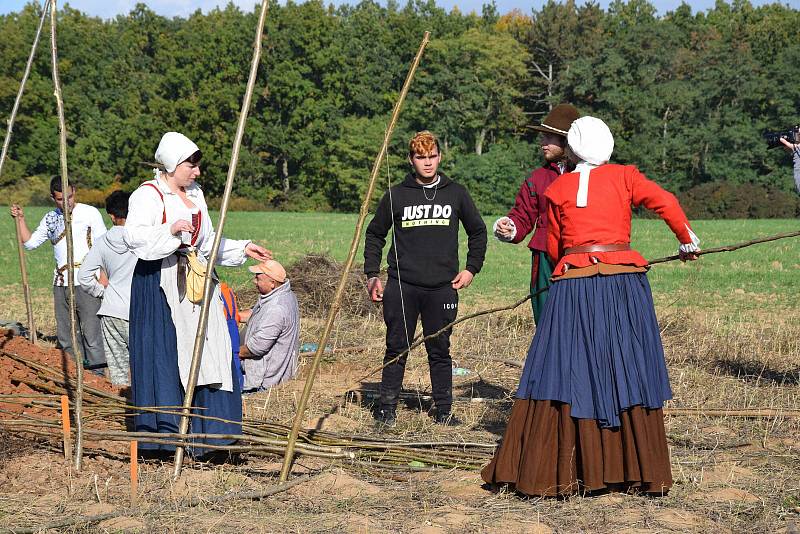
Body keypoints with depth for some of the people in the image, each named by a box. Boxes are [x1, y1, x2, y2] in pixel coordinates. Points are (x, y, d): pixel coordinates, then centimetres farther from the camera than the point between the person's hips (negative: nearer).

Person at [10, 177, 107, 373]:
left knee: (91, 331, -9)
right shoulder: (50, 219, 15)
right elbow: (30, 242, 22)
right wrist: (21, 219, 11)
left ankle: (97, 376, -7)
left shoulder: (89, 213, 0)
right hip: (61, 283, 6)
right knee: (65, 335, 8)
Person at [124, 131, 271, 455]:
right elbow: (134, 235, -21)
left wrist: (242, 249, 18)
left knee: (204, 351, 2)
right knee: (165, 355, -7)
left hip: (194, 281, 7)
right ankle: (165, 431, -1)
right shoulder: (148, 195, -7)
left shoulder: (195, 194, 17)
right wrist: (170, 230, -32)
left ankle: (201, 428, 7)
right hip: (160, 282, -7)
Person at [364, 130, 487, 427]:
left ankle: (443, 410, 11)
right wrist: (372, 274, 5)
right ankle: (387, 409, 9)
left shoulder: (455, 194, 8)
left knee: (440, 350, 4)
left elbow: (477, 231, 19)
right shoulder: (396, 195, 5)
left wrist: (472, 268, 9)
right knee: (397, 349, 2)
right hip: (402, 287, 0)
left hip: (442, 288, 1)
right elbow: (375, 234, 14)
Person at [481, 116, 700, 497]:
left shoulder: (557, 189, 9)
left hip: (572, 287, 0)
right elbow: (665, 203, -5)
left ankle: (548, 471, 2)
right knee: (627, 373, 6)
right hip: (624, 283, 0)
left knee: (565, 372, 2)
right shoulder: (624, 176, 6)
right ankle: (638, 470, 12)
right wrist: (688, 241, 10)